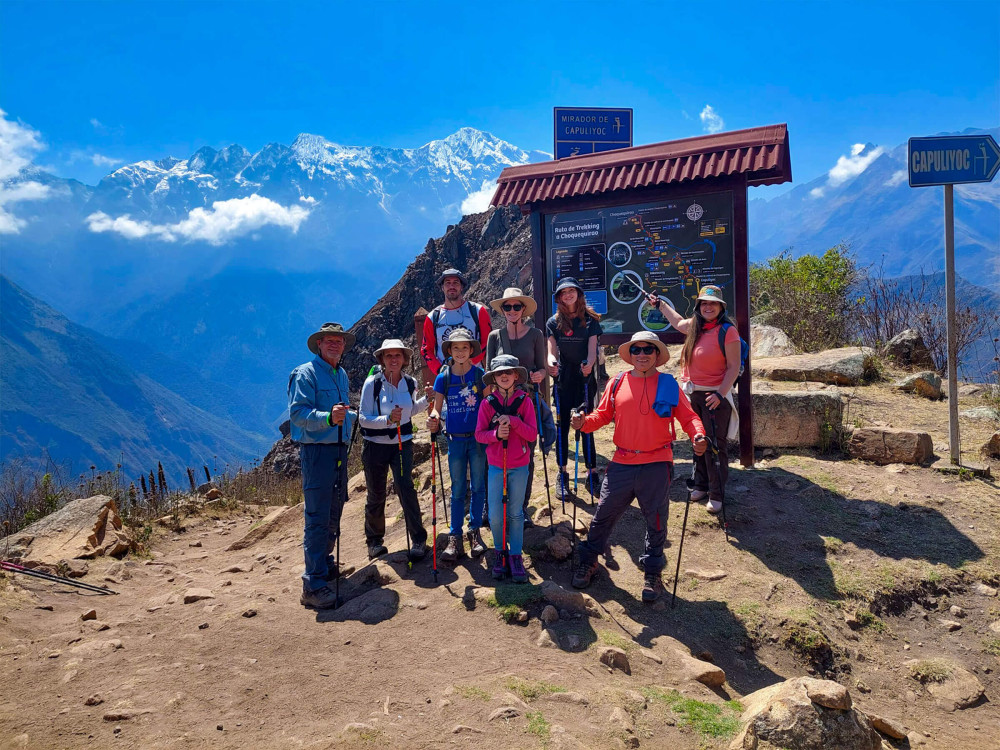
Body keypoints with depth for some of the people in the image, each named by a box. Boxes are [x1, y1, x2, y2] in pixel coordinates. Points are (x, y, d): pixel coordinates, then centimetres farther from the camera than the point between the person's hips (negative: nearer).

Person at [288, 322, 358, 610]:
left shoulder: (342, 375, 16)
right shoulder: (305, 373, -9)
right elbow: (297, 412, -20)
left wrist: (349, 417, 11)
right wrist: (328, 418, -33)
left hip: (340, 449, 8)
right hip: (316, 449, -8)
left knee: (334, 513, 17)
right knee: (317, 517, -11)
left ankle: (325, 562, 34)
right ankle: (313, 585, -8)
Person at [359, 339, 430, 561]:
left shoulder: (410, 383, 0)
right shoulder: (372, 383, -12)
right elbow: (363, 418, -14)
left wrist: (427, 399, 2)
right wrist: (388, 420, -29)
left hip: (402, 444, 2)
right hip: (375, 445, -1)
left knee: (405, 488, -14)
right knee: (376, 495, 8)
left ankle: (418, 539, -5)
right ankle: (374, 540, 29)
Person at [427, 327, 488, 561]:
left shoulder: (479, 374, -4)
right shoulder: (443, 377, 0)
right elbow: (437, 407, 0)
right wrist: (433, 419, -22)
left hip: (478, 438, -1)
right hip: (455, 439, 1)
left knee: (478, 486, 7)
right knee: (457, 489, 8)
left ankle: (475, 531, 20)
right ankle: (455, 537, 13)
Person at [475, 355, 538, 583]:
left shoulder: (524, 401, -3)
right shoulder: (487, 403, -1)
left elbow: (532, 434, -8)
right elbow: (479, 434, -3)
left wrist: (513, 421, -22)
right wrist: (496, 434, -22)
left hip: (519, 466, 0)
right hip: (496, 466, 1)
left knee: (515, 513, 7)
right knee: (495, 515, 1)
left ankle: (515, 556, 19)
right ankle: (500, 552, 23)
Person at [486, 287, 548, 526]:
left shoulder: (535, 335, 3)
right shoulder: (495, 336, 6)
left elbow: (542, 368, 5)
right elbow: (488, 370, 7)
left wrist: (540, 374, -16)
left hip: (529, 401, 0)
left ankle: (522, 507, 16)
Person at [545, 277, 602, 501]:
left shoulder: (590, 320, 2)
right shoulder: (554, 322, 6)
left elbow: (592, 348, -8)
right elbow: (551, 350, -3)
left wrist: (589, 364, -30)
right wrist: (551, 363, -26)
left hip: (585, 378, -1)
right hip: (563, 379, 1)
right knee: (562, 426, 2)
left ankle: (591, 472, 12)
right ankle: (562, 475, 12)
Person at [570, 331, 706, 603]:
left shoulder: (668, 385, 1)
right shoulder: (617, 384, 5)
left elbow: (688, 416, 0)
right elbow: (602, 415, 7)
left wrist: (698, 435, -20)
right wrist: (584, 422, -13)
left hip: (656, 465, -1)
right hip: (622, 464, 1)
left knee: (656, 521, 8)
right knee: (603, 514, 7)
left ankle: (652, 573, 26)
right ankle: (588, 561, 28)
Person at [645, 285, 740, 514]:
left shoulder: (728, 331, -12)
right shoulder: (694, 326, 8)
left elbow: (734, 367, -14)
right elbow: (678, 322, 33)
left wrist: (720, 394, -22)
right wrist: (660, 304, 41)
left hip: (715, 395, -7)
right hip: (693, 393, 7)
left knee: (715, 445, -3)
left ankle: (716, 495, 5)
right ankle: (701, 485, 28)